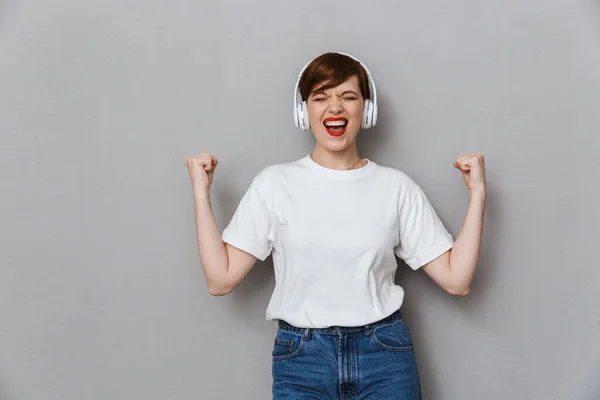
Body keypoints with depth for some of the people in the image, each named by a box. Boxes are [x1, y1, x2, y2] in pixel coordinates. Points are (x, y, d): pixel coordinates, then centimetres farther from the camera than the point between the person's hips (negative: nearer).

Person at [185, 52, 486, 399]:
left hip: (385, 353, 1)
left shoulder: (396, 187, 0)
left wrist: (478, 192, -6)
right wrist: (201, 191, -6)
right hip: (300, 357, 0)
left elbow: (457, 279, -3)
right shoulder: (274, 184, -1)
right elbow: (221, 279, -5)